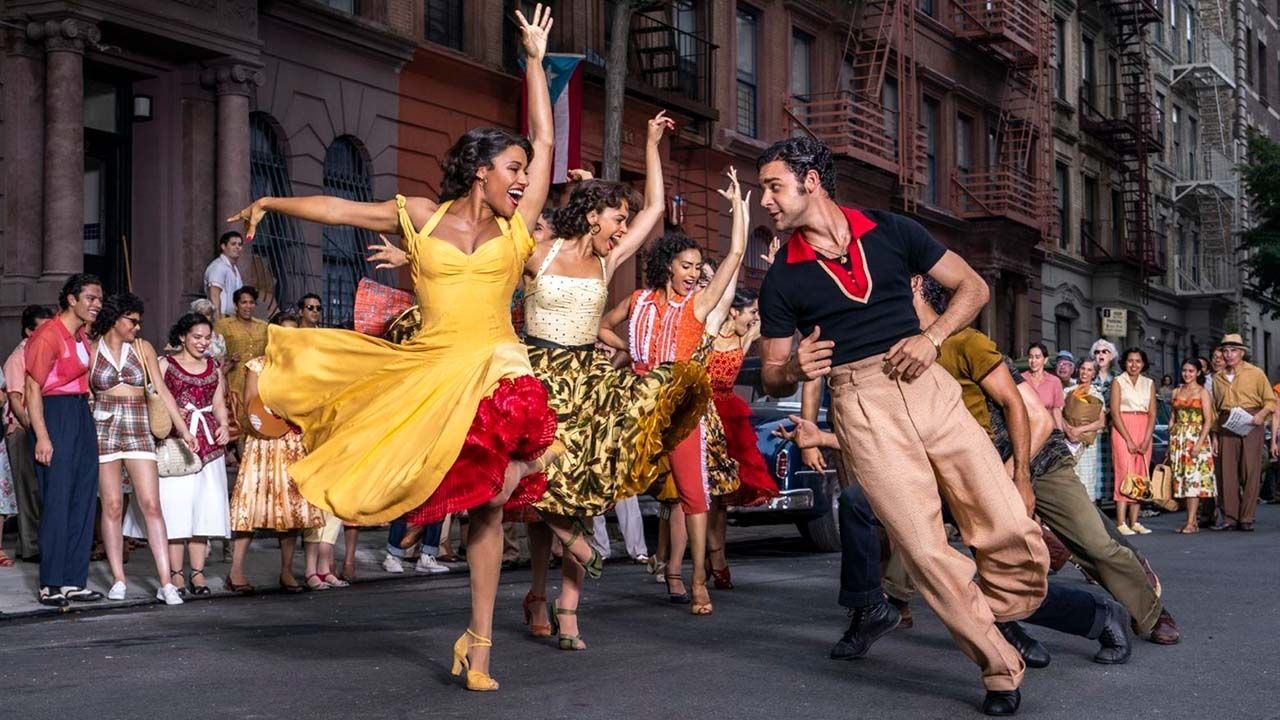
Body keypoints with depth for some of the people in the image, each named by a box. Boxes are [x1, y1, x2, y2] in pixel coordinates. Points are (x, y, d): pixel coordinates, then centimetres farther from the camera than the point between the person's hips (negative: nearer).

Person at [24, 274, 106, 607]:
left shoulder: (82, 336, 15)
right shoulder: (48, 335, -12)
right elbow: (33, 389, -16)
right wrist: (42, 436, -21)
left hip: (82, 414, 9)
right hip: (55, 415, -9)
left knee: (83, 499, 7)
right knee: (57, 500, -7)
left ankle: (74, 582, 12)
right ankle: (50, 585, -1)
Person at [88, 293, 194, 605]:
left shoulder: (143, 348, 8)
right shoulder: (91, 350, 3)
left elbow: (161, 391, 5)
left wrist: (183, 429, 0)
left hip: (139, 431, 1)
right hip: (103, 430, -1)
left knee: (151, 505, -7)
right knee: (112, 506, 1)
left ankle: (166, 583, -9)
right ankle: (118, 580, 10)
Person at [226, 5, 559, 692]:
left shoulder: (516, 226, 9)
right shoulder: (421, 216, 9)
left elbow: (545, 139, 12)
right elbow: (339, 209, 16)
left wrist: (535, 57, 16)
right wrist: (269, 203, 17)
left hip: (493, 370, -1)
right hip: (423, 369, 1)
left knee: (485, 506, -5)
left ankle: (479, 643, 3)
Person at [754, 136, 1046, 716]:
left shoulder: (891, 232, 9)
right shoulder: (782, 280, 9)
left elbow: (972, 287, 13)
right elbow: (771, 379, 13)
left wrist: (932, 336, -4)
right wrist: (795, 370, -11)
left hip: (928, 386, 2)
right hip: (860, 404, -1)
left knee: (1014, 534, -8)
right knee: (927, 550, -13)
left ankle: (990, 626, 18)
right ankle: (1001, 669, 3)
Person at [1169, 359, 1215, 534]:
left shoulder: (1203, 392, -1)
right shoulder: (1177, 392, 13)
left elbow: (1208, 421, -7)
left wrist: (1199, 443, -17)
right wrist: (1170, 442, 10)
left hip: (1196, 437, -5)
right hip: (1178, 439, 5)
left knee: (1193, 479, -10)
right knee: (1182, 479, 2)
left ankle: (1191, 523, -12)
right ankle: (1194, 519, 9)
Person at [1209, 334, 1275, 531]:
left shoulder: (1255, 373, 4)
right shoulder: (1217, 377, 14)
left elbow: (1270, 401, 4)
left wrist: (1261, 415, -15)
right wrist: (1214, 434, 11)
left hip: (1251, 424, -3)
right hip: (1226, 426, 3)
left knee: (1250, 471, -4)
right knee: (1226, 471, -1)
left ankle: (1246, 519, 0)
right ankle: (1229, 518, 3)